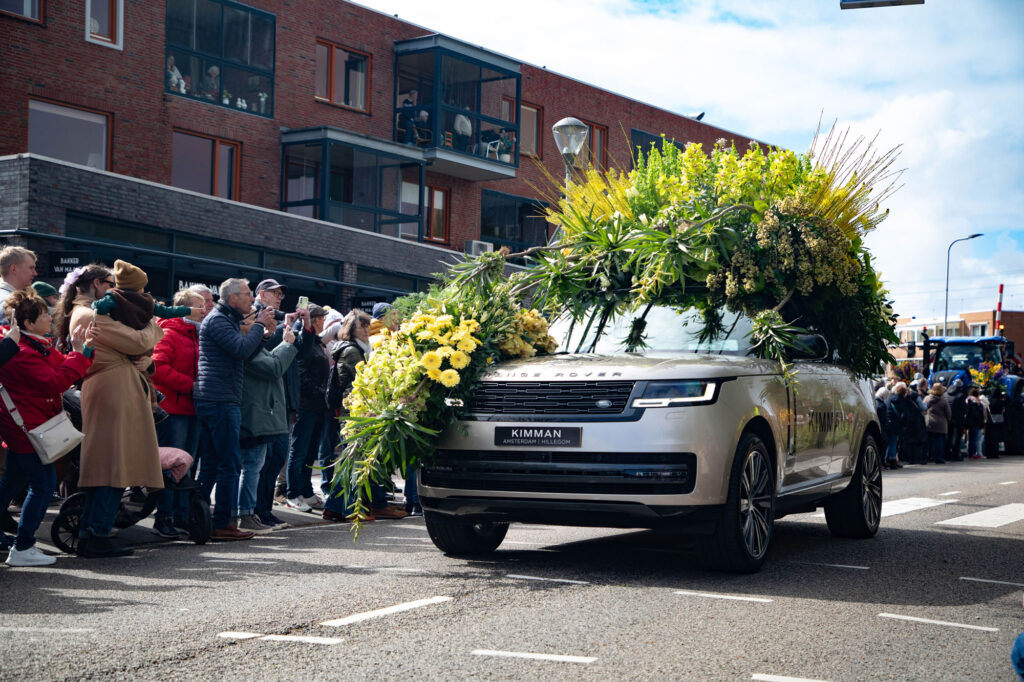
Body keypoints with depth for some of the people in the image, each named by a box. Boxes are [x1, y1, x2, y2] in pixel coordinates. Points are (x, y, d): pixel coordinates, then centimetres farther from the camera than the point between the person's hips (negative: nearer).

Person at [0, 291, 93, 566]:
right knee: (43, 485, -7)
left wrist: (84, 348, 1)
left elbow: (62, 367, 15)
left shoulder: (38, 346, 12)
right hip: (29, 428, -11)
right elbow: (56, 382, -26)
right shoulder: (22, 354, -22)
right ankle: (22, 548, -2)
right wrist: (78, 353, -20)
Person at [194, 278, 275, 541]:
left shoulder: (227, 320, 22)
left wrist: (260, 326, 5)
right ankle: (221, 524, -5)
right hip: (220, 401, -11)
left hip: (211, 401, 11)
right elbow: (242, 349, -22)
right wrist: (260, 325, -9)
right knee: (230, 463, -8)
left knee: (211, 462, 12)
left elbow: (242, 349, 17)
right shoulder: (217, 320, -10)